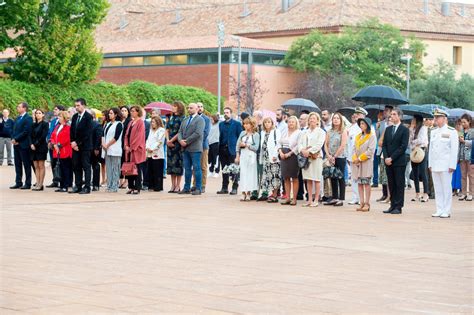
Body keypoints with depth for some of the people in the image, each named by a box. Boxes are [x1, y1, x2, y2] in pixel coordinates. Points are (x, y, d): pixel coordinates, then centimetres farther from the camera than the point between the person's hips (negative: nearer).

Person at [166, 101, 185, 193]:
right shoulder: (171, 118, 14)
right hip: (170, 143, 7)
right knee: (171, 164, 6)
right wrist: (168, 140, -3)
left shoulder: (182, 119, -6)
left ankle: (178, 186, -1)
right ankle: (173, 185, 11)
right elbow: (167, 130, 13)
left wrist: (172, 140, -10)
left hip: (178, 143, -6)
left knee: (178, 163, -5)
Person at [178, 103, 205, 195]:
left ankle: (198, 189, -2)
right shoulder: (185, 120, 21)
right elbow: (180, 132, 16)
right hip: (185, 148, 7)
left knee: (197, 168, -5)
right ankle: (187, 188, 13)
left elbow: (198, 133, -15)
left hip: (195, 148, -7)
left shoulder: (200, 120, -3)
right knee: (187, 169, 9)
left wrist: (186, 141, -14)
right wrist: (180, 140, -5)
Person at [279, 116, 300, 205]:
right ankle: (287, 198, 12)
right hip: (284, 156, 6)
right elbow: (280, 143, 15)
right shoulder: (285, 133, 16)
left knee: (294, 178, -1)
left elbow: (298, 146, -13)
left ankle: (294, 198, 2)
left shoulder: (299, 133, -3)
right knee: (286, 178, 7)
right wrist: (280, 151, -3)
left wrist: (289, 153, -17)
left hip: (293, 156, -6)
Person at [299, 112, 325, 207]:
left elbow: (319, 144, -10)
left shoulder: (321, 132, 2)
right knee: (308, 179, 5)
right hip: (306, 157, 5)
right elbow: (301, 143, 14)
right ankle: (310, 200, 8)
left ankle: (316, 200, -2)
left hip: (316, 156, -5)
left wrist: (309, 151, -17)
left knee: (316, 179, -4)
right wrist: (302, 150, -7)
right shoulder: (306, 132, 19)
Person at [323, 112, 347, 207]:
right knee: (333, 178, 8)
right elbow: (326, 144, 8)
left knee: (340, 178, -3)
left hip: (340, 157, -5)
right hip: (331, 158, 5)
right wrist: (328, 155, -6)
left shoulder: (343, 131, -4)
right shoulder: (329, 132, 11)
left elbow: (343, 145, -11)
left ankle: (341, 199, -1)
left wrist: (334, 156, -11)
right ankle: (334, 198, 15)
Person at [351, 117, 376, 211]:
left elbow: (370, 150, -11)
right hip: (357, 163, 6)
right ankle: (362, 203, 5)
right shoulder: (358, 136, 17)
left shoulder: (372, 136, -4)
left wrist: (360, 158, -12)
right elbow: (354, 148, 14)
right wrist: (354, 159, -4)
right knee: (359, 183, 3)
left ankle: (367, 203, -4)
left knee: (366, 183, -6)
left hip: (366, 163, -6)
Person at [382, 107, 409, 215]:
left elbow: (403, 147, -11)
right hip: (388, 161, 6)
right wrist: (386, 157, -4)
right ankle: (393, 205, 12)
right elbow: (384, 145, 12)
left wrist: (392, 158, -14)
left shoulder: (404, 130, -5)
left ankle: (398, 207, -1)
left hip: (399, 162, -6)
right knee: (391, 185, 8)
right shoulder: (388, 129, 14)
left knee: (399, 185, -2)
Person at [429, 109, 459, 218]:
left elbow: (454, 150, -8)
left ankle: (446, 211, 0)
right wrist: (430, 164, 11)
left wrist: (452, 165, -13)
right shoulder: (434, 132, 14)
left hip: (446, 166, -6)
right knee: (437, 189, 7)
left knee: (446, 188, -4)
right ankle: (439, 210, 11)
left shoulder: (451, 131, -4)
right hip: (435, 166, 6)